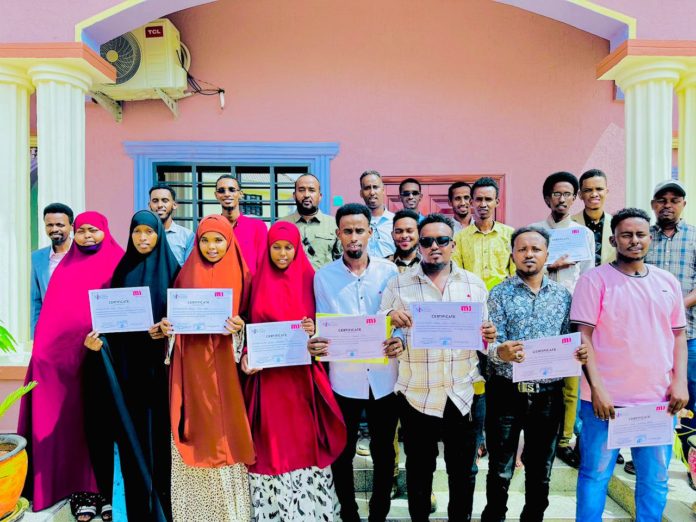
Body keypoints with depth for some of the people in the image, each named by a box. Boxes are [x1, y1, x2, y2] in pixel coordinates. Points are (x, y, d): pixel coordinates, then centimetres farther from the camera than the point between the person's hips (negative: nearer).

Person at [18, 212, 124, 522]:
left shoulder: (118, 264, 3)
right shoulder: (66, 268, 16)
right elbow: (53, 315, 11)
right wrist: (46, 350, 1)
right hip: (68, 354, 3)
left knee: (103, 421, 0)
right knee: (81, 421, 4)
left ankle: (107, 489, 12)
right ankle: (87, 489, 14)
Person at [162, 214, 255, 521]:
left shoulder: (240, 275, 2)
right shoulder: (186, 273, 7)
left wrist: (240, 326, -17)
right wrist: (167, 325, -10)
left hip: (224, 365, -1)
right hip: (191, 365, 2)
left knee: (224, 433, 3)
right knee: (196, 434, 6)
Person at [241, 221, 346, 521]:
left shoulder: (309, 280, 2)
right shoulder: (259, 281, 5)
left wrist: (314, 330, -16)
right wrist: (246, 354, -6)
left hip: (302, 372, -1)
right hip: (268, 374, 1)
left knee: (303, 438, 4)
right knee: (272, 440, 6)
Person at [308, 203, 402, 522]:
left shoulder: (389, 271, 0)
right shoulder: (324, 277, -2)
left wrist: (400, 342, -19)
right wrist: (316, 344, -21)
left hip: (383, 377, 1)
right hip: (344, 377, 0)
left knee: (384, 452, 14)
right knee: (342, 452, 13)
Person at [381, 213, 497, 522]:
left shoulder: (475, 284, 6)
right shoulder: (398, 285, -1)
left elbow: (484, 337, 12)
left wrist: (489, 337, -11)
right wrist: (391, 320, -19)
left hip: (464, 394, 2)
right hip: (417, 395, -1)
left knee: (463, 470, 16)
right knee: (419, 469, 15)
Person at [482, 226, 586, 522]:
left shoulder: (563, 295, 5)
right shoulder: (499, 294, -4)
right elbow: (490, 344, -11)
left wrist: (579, 353, -15)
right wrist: (500, 352, -33)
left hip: (548, 395, 3)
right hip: (506, 392, -2)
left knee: (541, 470, 17)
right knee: (500, 470, 10)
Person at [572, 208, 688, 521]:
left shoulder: (667, 282, 9)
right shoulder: (595, 280, -6)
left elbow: (679, 335, 13)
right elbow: (583, 337, -9)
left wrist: (680, 382, 1)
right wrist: (597, 389, -15)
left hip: (658, 400, 4)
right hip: (606, 398, -4)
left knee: (655, 477, 15)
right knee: (596, 474, 5)